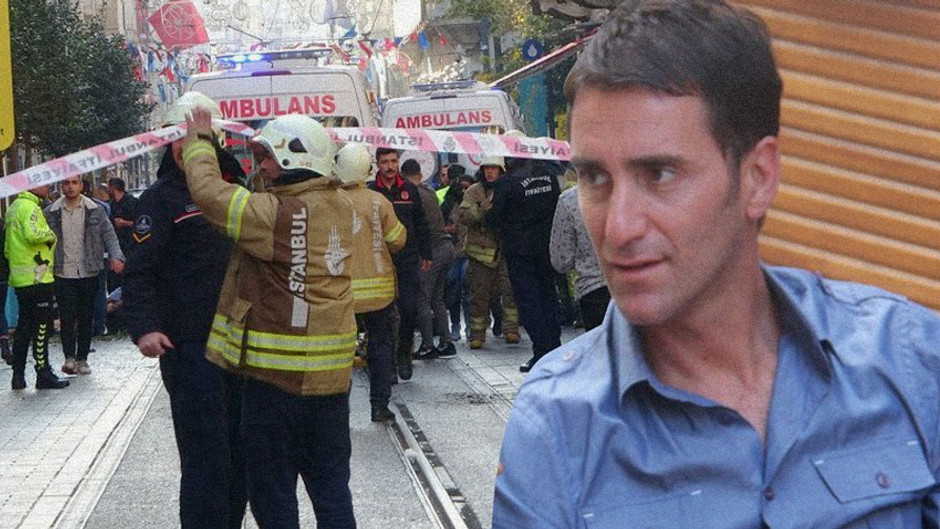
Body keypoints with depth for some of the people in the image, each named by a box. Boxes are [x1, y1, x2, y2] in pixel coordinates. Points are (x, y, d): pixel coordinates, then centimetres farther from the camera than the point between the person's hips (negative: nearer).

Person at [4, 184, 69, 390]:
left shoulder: (14, 208, 18)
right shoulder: (30, 207, -12)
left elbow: (7, 249, 22)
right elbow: (32, 234, -29)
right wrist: (51, 234, -12)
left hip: (19, 278, 10)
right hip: (37, 277, -10)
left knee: (24, 326, 13)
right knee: (41, 326, -4)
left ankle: (18, 374, 15)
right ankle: (44, 374, -1)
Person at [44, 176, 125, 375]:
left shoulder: (95, 210, 4)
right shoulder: (51, 212, 3)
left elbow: (108, 234, 2)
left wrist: (116, 256, -15)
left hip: (88, 273, 1)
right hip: (63, 274, -1)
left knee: (86, 318, 6)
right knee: (67, 316, -9)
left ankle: (82, 359, 15)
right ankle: (69, 357, -4)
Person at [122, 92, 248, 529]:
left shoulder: (231, 187, 13)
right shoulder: (162, 198, -6)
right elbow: (139, 271, -12)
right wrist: (144, 328, -25)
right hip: (189, 347, -7)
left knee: (238, 451, 14)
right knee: (206, 454, -9)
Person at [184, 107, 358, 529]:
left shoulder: (280, 214, -19)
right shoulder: (339, 206, 4)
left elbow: (209, 192, -16)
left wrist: (198, 141, 1)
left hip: (277, 373, -7)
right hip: (332, 372, 7)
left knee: (272, 490, 6)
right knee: (331, 484, 15)